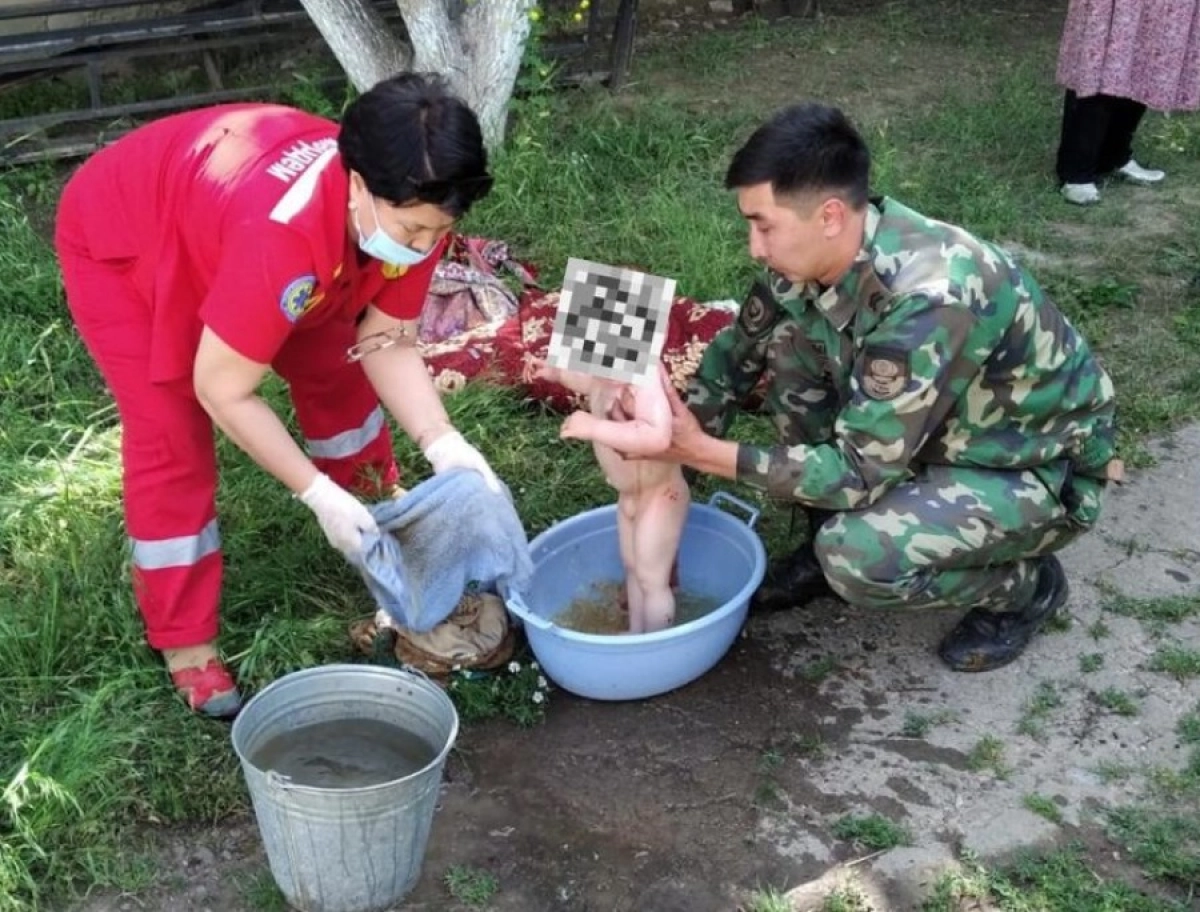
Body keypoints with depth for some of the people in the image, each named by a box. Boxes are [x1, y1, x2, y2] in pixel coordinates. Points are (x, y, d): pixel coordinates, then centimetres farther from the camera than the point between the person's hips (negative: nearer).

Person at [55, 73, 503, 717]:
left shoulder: (409, 209, -24)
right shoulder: (283, 237, -46)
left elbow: (387, 345, -14)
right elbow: (222, 393, -36)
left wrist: (443, 444, -28)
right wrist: (320, 495, -33)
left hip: (211, 212, 7)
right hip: (119, 243, -6)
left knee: (334, 372, 9)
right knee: (172, 440, -9)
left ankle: (377, 535, 34)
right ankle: (185, 644, 5)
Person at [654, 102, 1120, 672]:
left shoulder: (928, 300, -37)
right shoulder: (815, 252, -13)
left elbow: (861, 473, -31)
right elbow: (736, 355, 3)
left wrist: (710, 454, -27)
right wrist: (678, 445, -6)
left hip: (1036, 471, -7)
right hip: (944, 435, 7)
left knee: (859, 559, -30)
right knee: (786, 346, -8)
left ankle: (1023, 588, 0)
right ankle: (829, 543, 8)